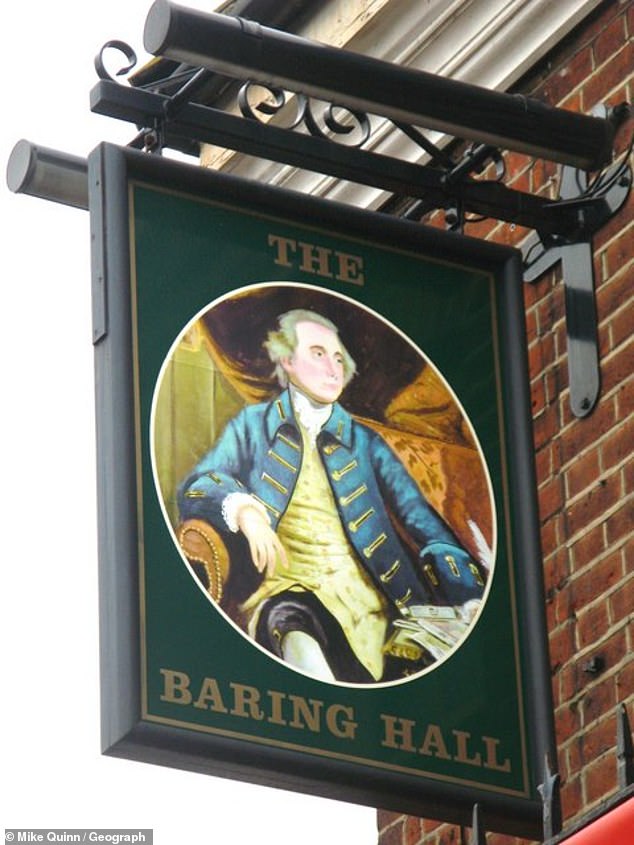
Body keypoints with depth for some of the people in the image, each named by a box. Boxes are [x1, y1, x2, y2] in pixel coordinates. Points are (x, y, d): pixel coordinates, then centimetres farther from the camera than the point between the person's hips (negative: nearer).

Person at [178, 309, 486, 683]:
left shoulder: (365, 442, 20)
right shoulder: (254, 425, 16)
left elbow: (420, 518, 10)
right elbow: (194, 488, 5)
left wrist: (471, 597, -6)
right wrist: (240, 507, -20)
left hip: (365, 596, 2)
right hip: (291, 591, -2)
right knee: (297, 634, -39)